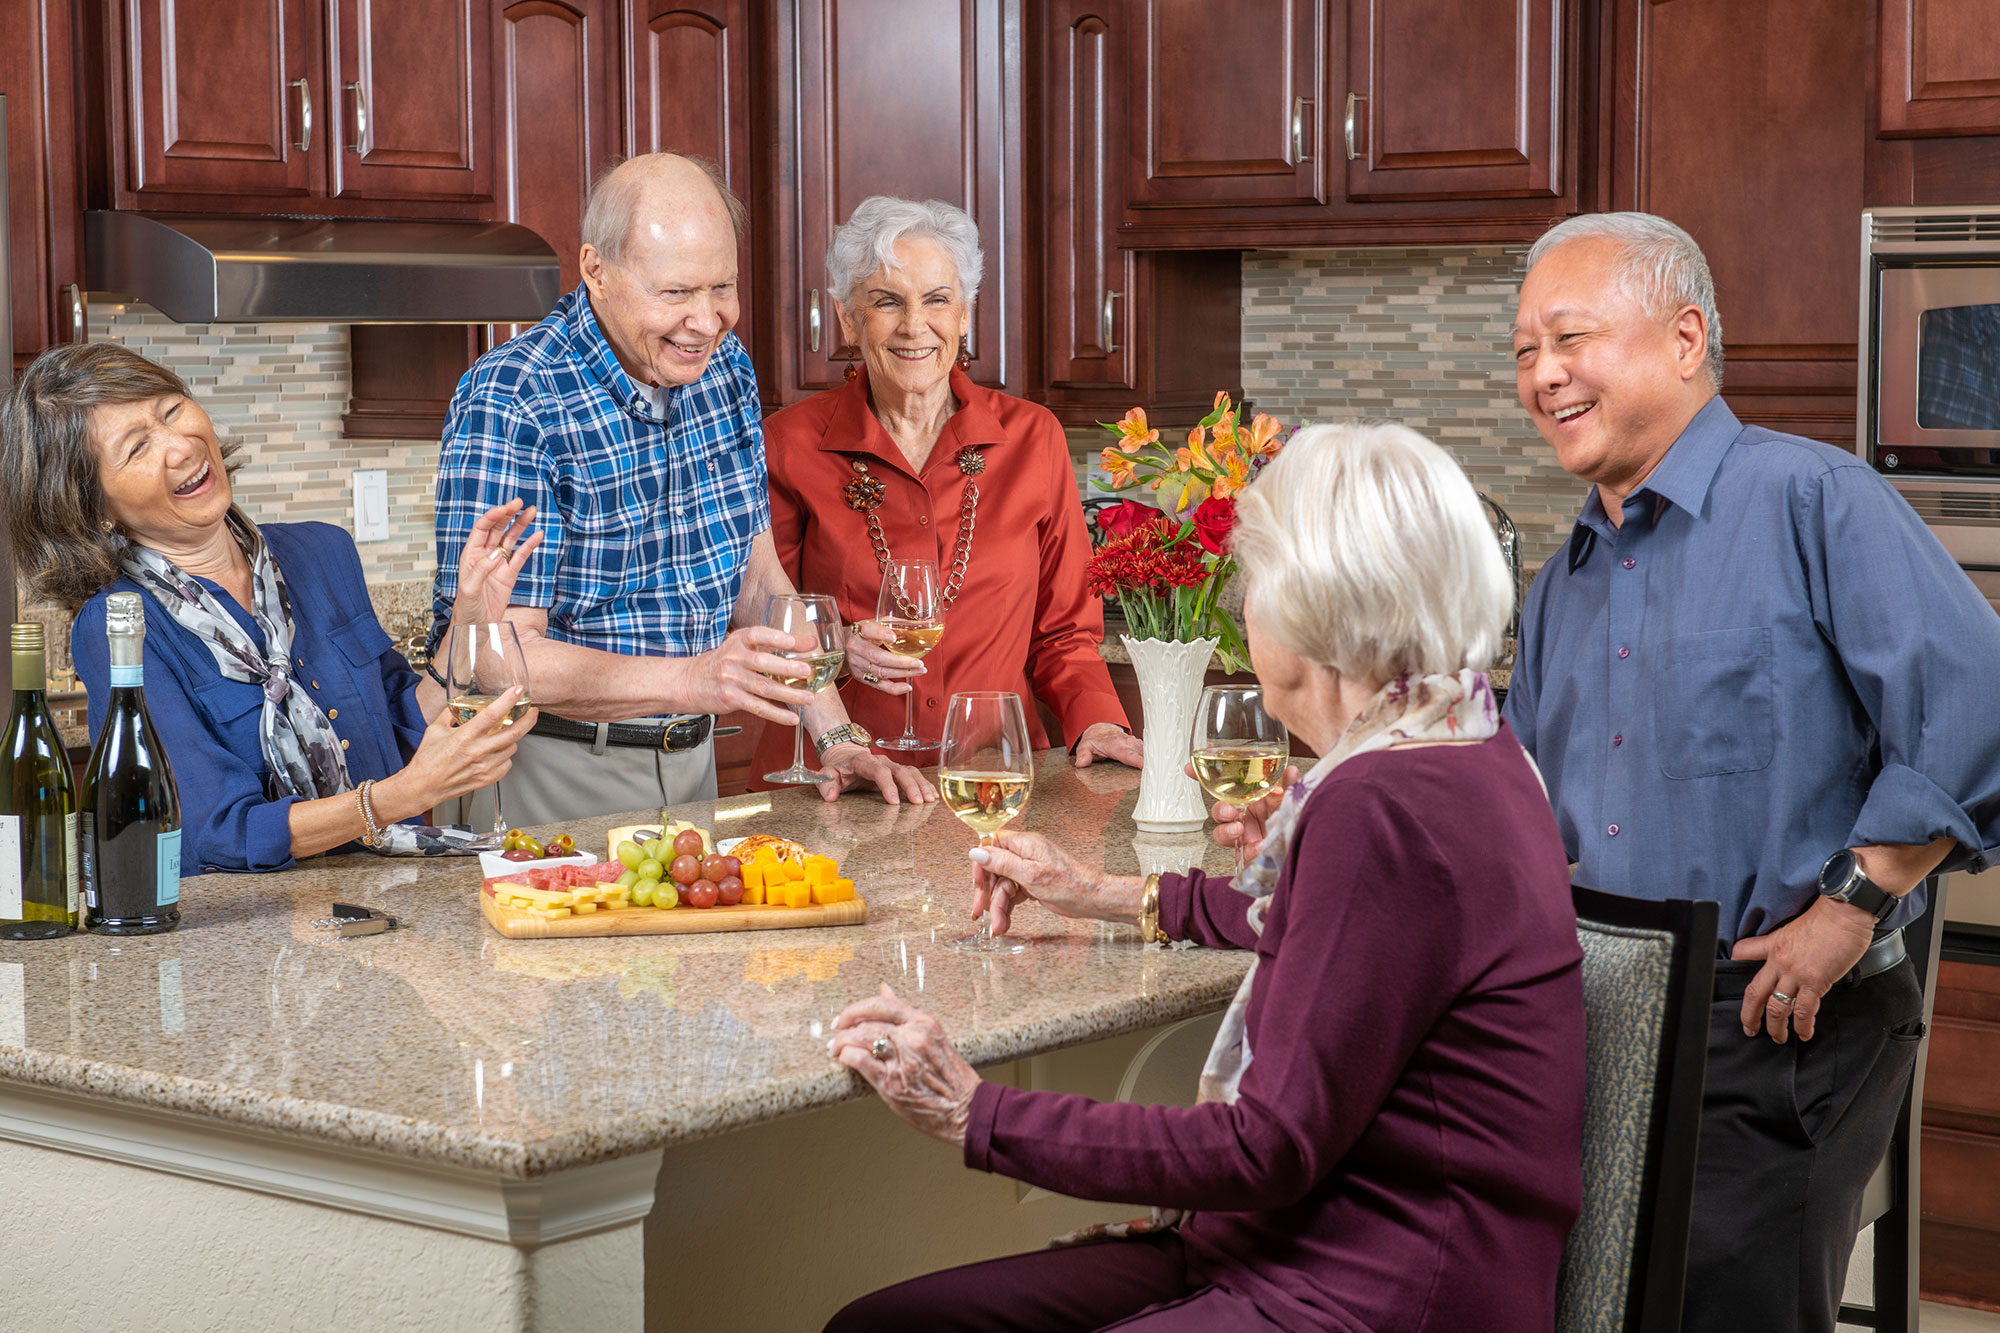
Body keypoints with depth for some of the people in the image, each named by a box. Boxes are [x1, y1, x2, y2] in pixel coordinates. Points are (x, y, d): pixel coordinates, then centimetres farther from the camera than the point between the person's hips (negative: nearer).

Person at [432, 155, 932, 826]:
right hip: (554, 766, -5)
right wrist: (692, 681, -38)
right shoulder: (507, 401, -20)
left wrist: (839, 740, -3)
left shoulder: (724, 367, 2)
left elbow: (757, 579, 9)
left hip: (693, 759, 6)